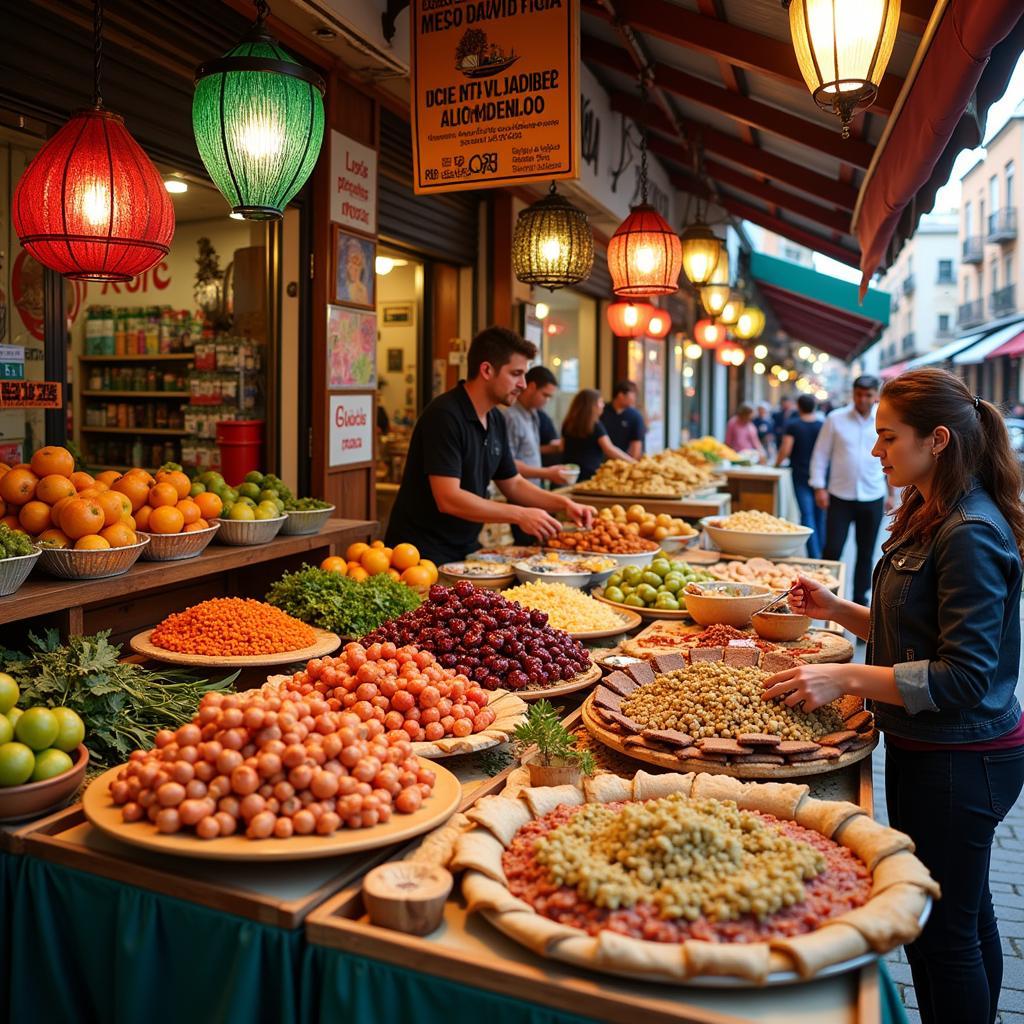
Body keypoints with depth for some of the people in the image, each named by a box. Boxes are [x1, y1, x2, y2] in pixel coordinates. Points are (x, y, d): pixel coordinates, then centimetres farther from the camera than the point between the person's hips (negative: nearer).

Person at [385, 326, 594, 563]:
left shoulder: (496, 420, 7)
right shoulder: (444, 416, -20)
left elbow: (512, 483, 16)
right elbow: (448, 499, -26)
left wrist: (564, 504, 2)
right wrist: (520, 515, -24)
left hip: (465, 551, 8)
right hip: (423, 554, -8)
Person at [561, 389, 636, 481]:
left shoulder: (568, 424, 8)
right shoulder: (595, 426, -10)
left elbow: (563, 448, 18)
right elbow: (609, 449, -14)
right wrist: (632, 461, -10)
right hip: (590, 474, -6)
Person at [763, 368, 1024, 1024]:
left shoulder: (970, 536, -22)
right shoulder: (932, 517, 8)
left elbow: (965, 677, -25)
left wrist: (846, 679, -27)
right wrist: (839, 611, 4)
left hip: (958, 760, -10)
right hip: (928, 749, 10)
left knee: (944, 929, 5)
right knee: (967, 915, 24)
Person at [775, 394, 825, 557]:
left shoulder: (793, 425, -5)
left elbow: (785, 450, -12)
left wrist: (777, 463, 5)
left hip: (801, 474, -3)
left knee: (807, 514, -5)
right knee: (820, 515, 12)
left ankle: (813, 556, -12)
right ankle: (821, 552, 20)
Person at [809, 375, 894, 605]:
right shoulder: (836, 419, -2)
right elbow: (820, 454, 2)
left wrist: (892, 493, 9)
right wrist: (819, 487, -5)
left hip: (873, 499, 2)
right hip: (840, 497, -2)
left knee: (866, 553, 11)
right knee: (832, 550, -5)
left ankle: (860, 599, 23)